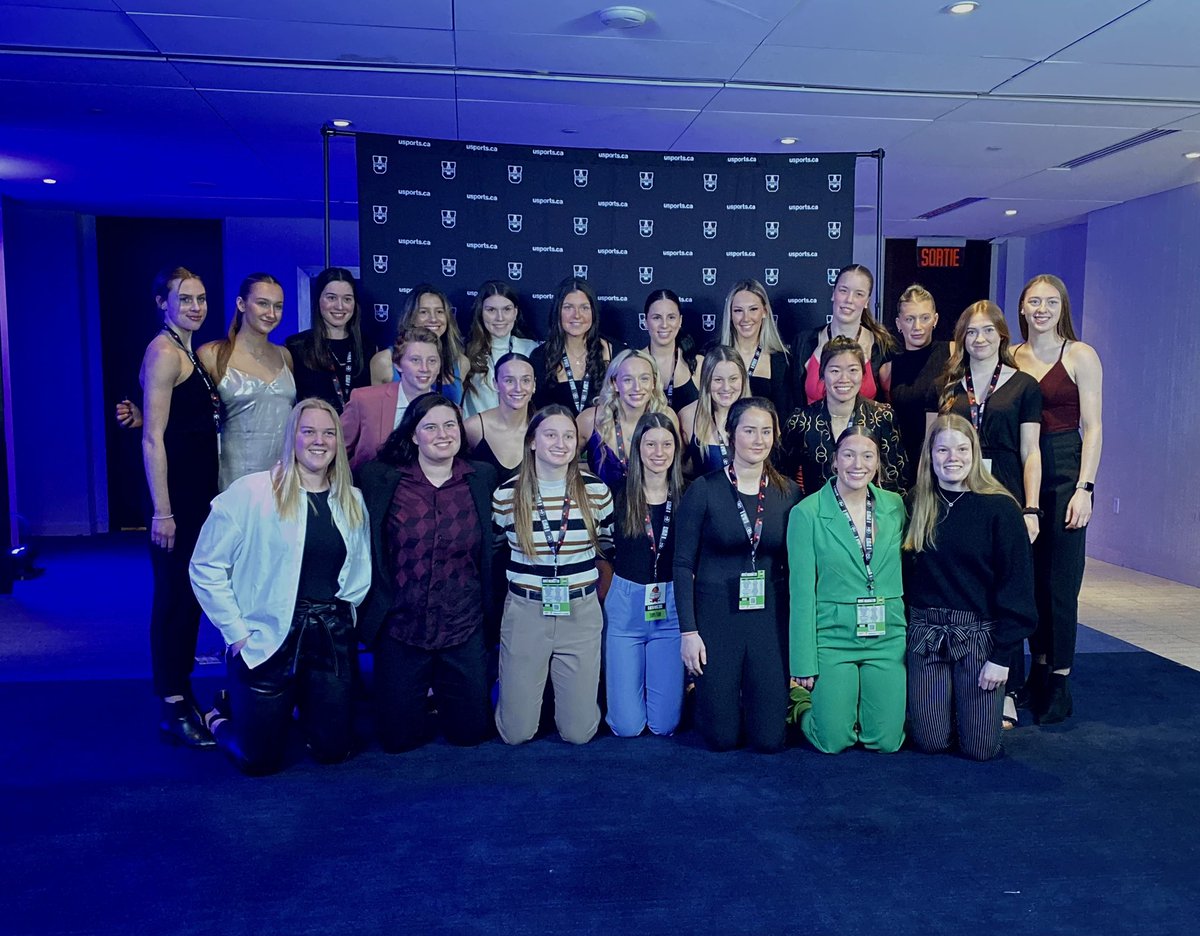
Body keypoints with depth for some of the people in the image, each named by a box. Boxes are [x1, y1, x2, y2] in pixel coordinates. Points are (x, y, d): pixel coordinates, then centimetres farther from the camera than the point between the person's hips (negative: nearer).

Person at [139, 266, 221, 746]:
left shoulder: (190, 353, 15)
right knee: (174, 595, -3)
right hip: (176, 492, -9)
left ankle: (183, 695, 25)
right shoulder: (164, 352, -12)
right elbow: (152, 438, -17)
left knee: (191, 593, 14)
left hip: (200, 490, 9)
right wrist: (162, 511, -20)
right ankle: (173, 711, 7)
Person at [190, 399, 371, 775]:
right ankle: (223, 712, 35)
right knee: (260, 760, 3)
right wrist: (236, 631, -9)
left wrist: (344, 608, 3)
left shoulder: (352, 501, 6)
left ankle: (301, 702, 38)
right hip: (266, 639, -4)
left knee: (334, 750, 8)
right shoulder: (250, 493, -10)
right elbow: (206, 568, -8)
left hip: (332, 636, 4)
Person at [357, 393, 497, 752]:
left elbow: (491, 550, 7)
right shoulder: (381, 479, -6)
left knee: (470, 731, 11)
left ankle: (440, 694, 41)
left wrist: (490, 609, 3)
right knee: (399, 737, 10)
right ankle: (421, 696, 41)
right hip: (401, 626, -1)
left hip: (465, 628, 1)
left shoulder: (483, 478, -1)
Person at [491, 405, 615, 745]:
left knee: (578, 732, 5)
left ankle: (579, 689, 37)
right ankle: (515, 689, 38)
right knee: (516, 733, 6)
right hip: (524, 614, 0)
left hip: (581, 614, 1)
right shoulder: (507, 494, -6)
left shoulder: (596, 490, -3)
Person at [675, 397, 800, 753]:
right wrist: (688, 630, -10)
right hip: (716, 616, -2)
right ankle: (717, 700, 37)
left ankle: (745, 699, 36)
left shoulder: (787, 492, 2)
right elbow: (683, 564, -5)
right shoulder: (704, 489, -7)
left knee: (769, 738, 5)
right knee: (721, 737, 4)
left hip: (770, 617, 2)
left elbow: (793, 565, 8)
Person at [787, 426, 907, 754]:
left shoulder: (895, 506, 3)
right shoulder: (807, 513, -8)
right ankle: (801, 705, 32)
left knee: (887, 741, 5)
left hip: (888, 638, 3)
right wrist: (803, 664, -8)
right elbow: (802, 592, -8)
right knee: (833, 742, 1)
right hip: (833, 637, -3)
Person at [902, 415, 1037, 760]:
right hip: (925, 633, 3)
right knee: (930, 742, 2)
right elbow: (905, 574, 7)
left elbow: (1016, 585, -9)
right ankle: (942, 703, 34)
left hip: (981, 633, -2)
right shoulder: (916, 506, 3)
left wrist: (1002, 655, -11)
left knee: (979, 748, 1)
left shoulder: (1000, 508, -8)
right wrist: (903, 632, 1)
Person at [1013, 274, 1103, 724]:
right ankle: (1038, 668, 20)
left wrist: (1084, 488, -12)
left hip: (1064, 471, -4)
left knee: (1060, 580, -2)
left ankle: (1059, 682, 7)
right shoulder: (1011, 358, 9)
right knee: (1029, 576, 8)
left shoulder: (1080, 355, -1)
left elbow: (1093, 427, -4)